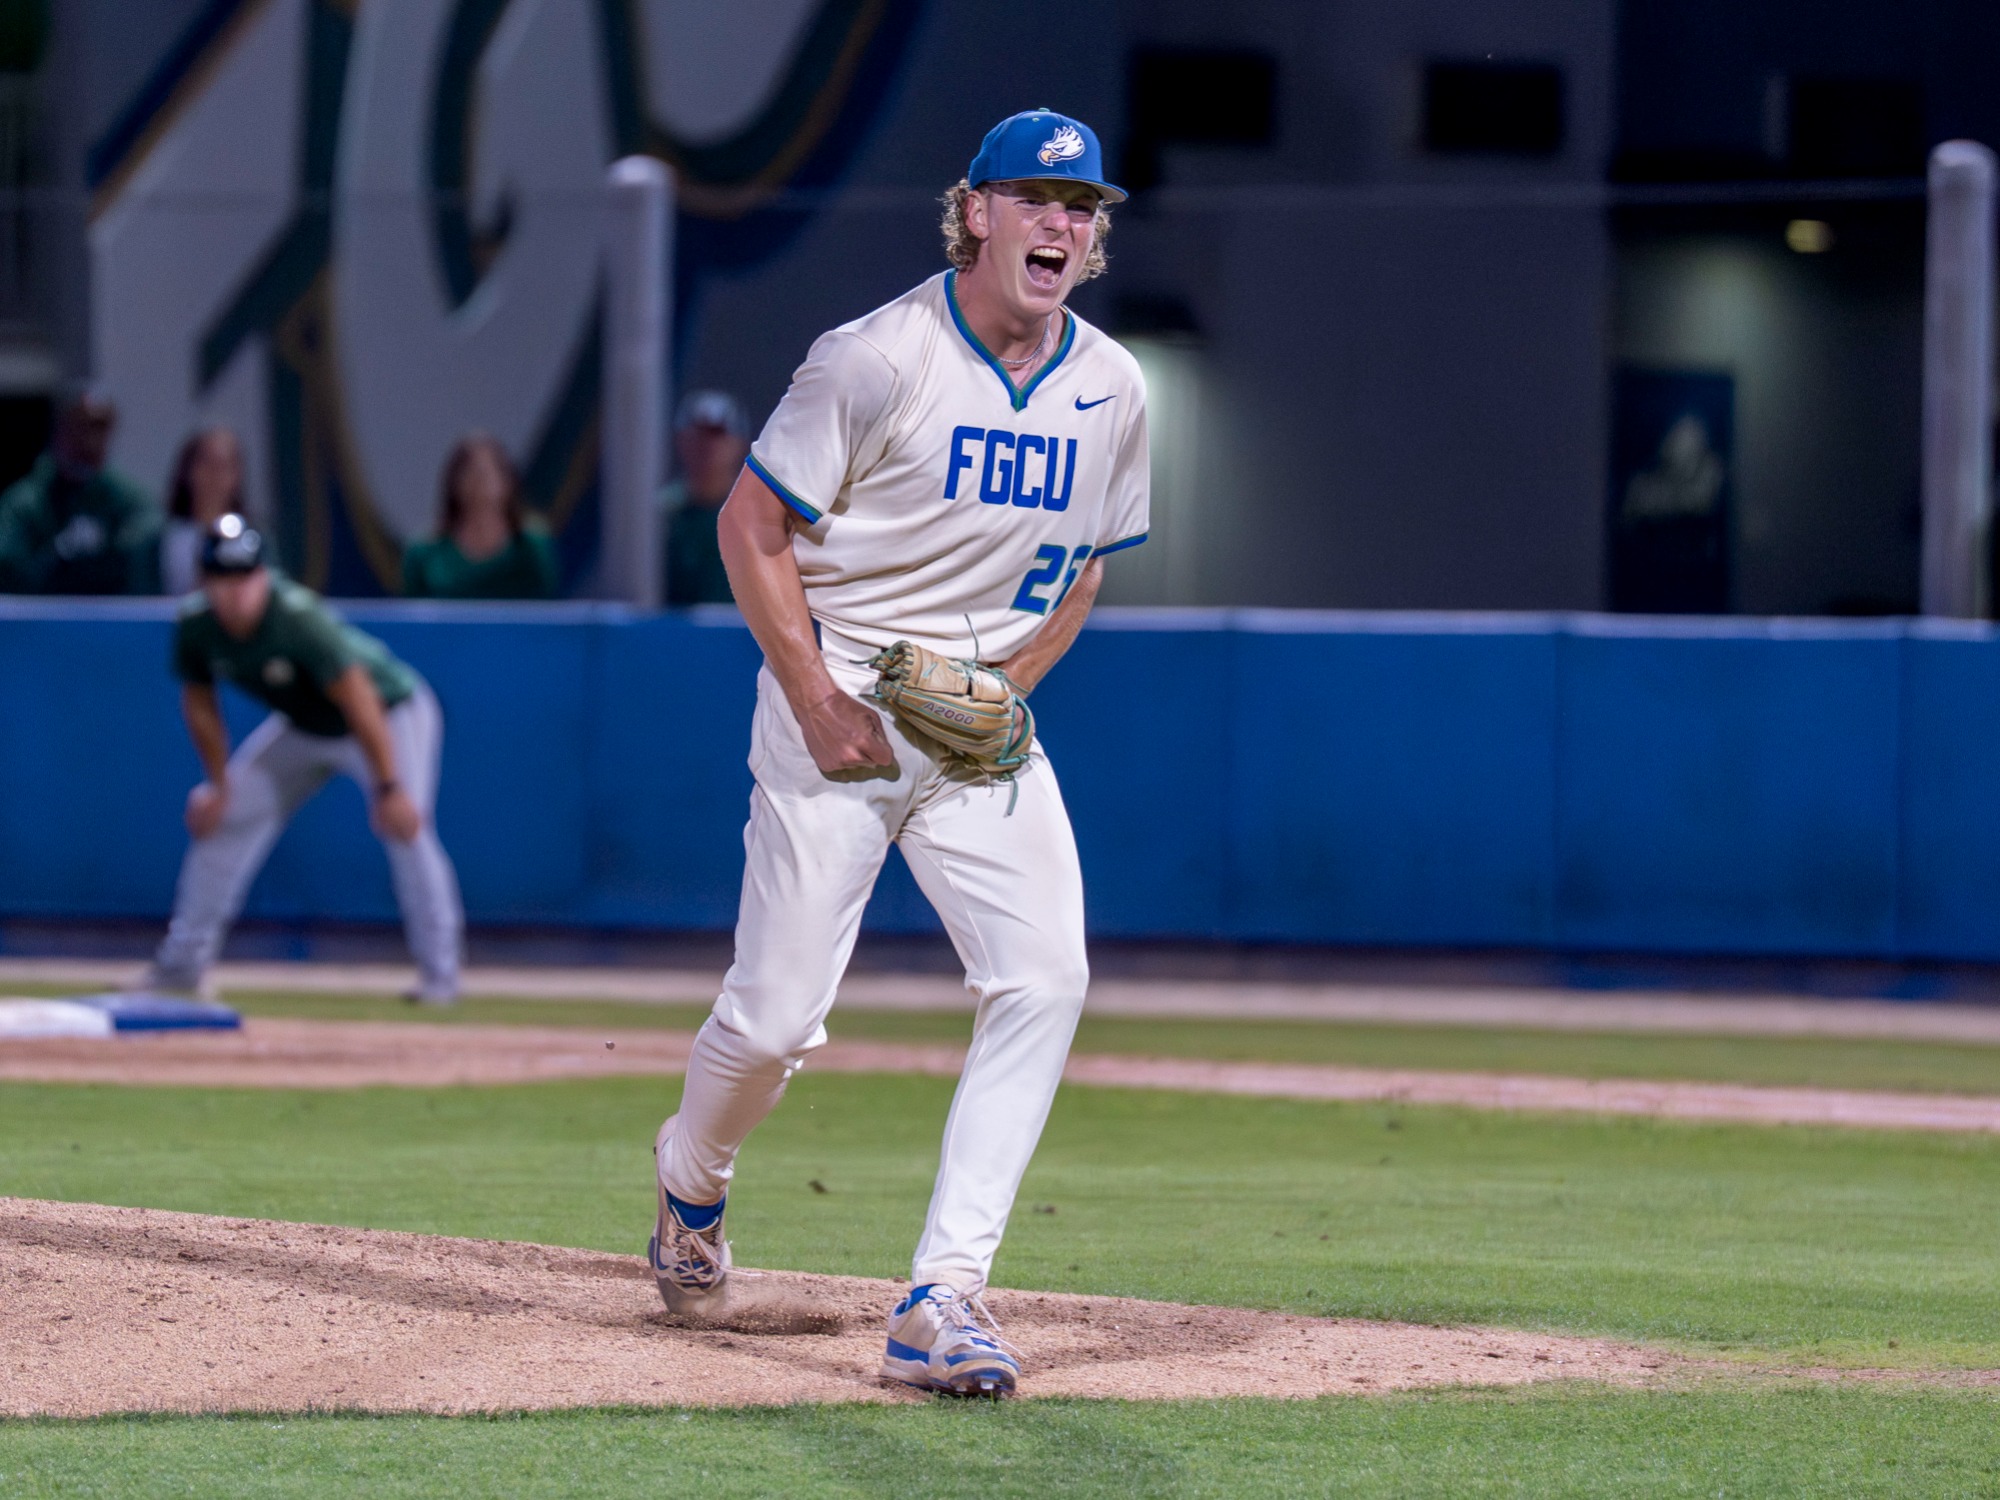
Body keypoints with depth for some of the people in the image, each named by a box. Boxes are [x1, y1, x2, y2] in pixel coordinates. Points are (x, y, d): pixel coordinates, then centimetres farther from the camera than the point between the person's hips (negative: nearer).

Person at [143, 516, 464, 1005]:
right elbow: (199, 703, -1)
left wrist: (388, 788, -37)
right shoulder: (195, 626, -18)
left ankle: (439, 972, -14)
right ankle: (182, 964, 13)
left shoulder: (300, 619, -36)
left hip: (390, 712, -6)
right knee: (222, 818, 3)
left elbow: (360, 703, -36)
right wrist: (218, 784, -3)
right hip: (303, 727, 6)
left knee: (403, 826, -24)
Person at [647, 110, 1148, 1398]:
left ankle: (944, 1297, -15)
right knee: (776, 1015, -3)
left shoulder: (1110, 392, 3)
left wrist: (1007, 686, 0)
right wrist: (817, 699, -15)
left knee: (1045, 977, -16)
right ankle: (693, 1178, 33)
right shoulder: (880, 359, -13)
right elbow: (754, 528, -8)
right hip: (840, 710, -4)